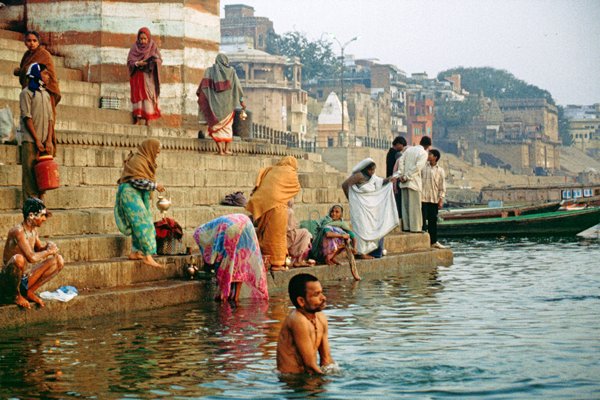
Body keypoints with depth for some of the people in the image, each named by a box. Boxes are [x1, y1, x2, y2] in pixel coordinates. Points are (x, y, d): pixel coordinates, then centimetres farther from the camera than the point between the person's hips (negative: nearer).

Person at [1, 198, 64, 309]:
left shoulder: (34, 230, 5)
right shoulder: (18, 231, -22)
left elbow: (39, 248, 24)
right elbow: (32, 257, -32)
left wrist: (48, 247, 0)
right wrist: (48, 251, -14)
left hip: (25, 277, 8)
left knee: (59, 260, 2)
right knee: (18, 258, -39)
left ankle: (28, 292, 4)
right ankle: (15, 295, -13)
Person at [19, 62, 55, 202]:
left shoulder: (46, 94, 16)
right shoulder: (27, 93, -2)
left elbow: (50, 119, 11)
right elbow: (27, 118, -8)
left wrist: (49, 140, -2)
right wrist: (37, 140, -13)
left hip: (45, 142, 6)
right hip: (31, 141, -6)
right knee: (30, 173, -6)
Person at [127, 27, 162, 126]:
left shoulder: (153, 47, 5)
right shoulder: (134, 48, 5)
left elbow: (159, 60, -1)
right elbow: (129, 62, 0)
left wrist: (152, 61, -21)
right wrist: (137, 63, -19)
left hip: (149, 76, -1)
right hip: (137, 76, 1)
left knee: (148, 95, -11)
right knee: (138, 95, -8)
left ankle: (148, 119, -16)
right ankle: (137, 118, -11)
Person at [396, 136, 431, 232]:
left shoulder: (409, 149, 12)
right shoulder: (423, 153, -6)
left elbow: (401, 161, 6)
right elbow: (418, 167, -15)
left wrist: (401, 175, 2)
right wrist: (407, 177, -12)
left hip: (404, 182, 6)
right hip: (414, 181, -6)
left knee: (405, 205, 9)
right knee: (414, 205, -1)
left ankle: (406, 226, 11)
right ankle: (415, 227, -1)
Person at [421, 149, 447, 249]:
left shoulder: (440, 170, 3)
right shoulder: (423, 167, 3)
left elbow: (442, 186, 3)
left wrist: (441, 199, -2)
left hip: (434, 199, 1)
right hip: (423, 198, -1)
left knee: (433, 220, 8)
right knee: (423, 220, -1)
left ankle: (433, 241, 16)